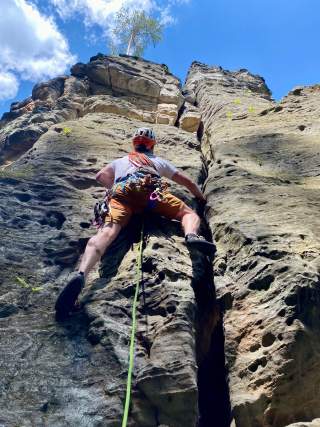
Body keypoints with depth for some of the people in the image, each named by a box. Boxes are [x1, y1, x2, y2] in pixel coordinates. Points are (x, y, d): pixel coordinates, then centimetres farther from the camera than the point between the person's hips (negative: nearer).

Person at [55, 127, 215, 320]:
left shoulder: (121, 161, 44)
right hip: (150, 188, -1)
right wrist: (202, 198, 60)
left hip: (121, 192, 1)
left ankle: (81, 275, -48)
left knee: (107, 232, -20)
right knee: (189, 213, 8)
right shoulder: (159, 161, 41)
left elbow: (101, 176, 35)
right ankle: (192, 235, -30)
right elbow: (189, 182, 44)